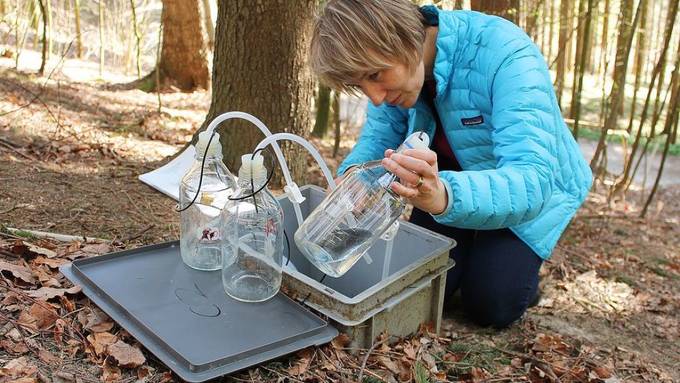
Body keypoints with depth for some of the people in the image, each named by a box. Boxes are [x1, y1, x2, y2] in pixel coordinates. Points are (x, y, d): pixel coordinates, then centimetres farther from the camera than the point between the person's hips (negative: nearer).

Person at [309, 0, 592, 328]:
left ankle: (521, 255, 20)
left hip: (536, 187, -4)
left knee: (490, 306, -12)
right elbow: (378, 135, -7)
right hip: (453, 175, 5)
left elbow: (533, 178, -44)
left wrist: (445, 196, -64)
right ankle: (473, 243, 25)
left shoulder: (504, 55, -37)